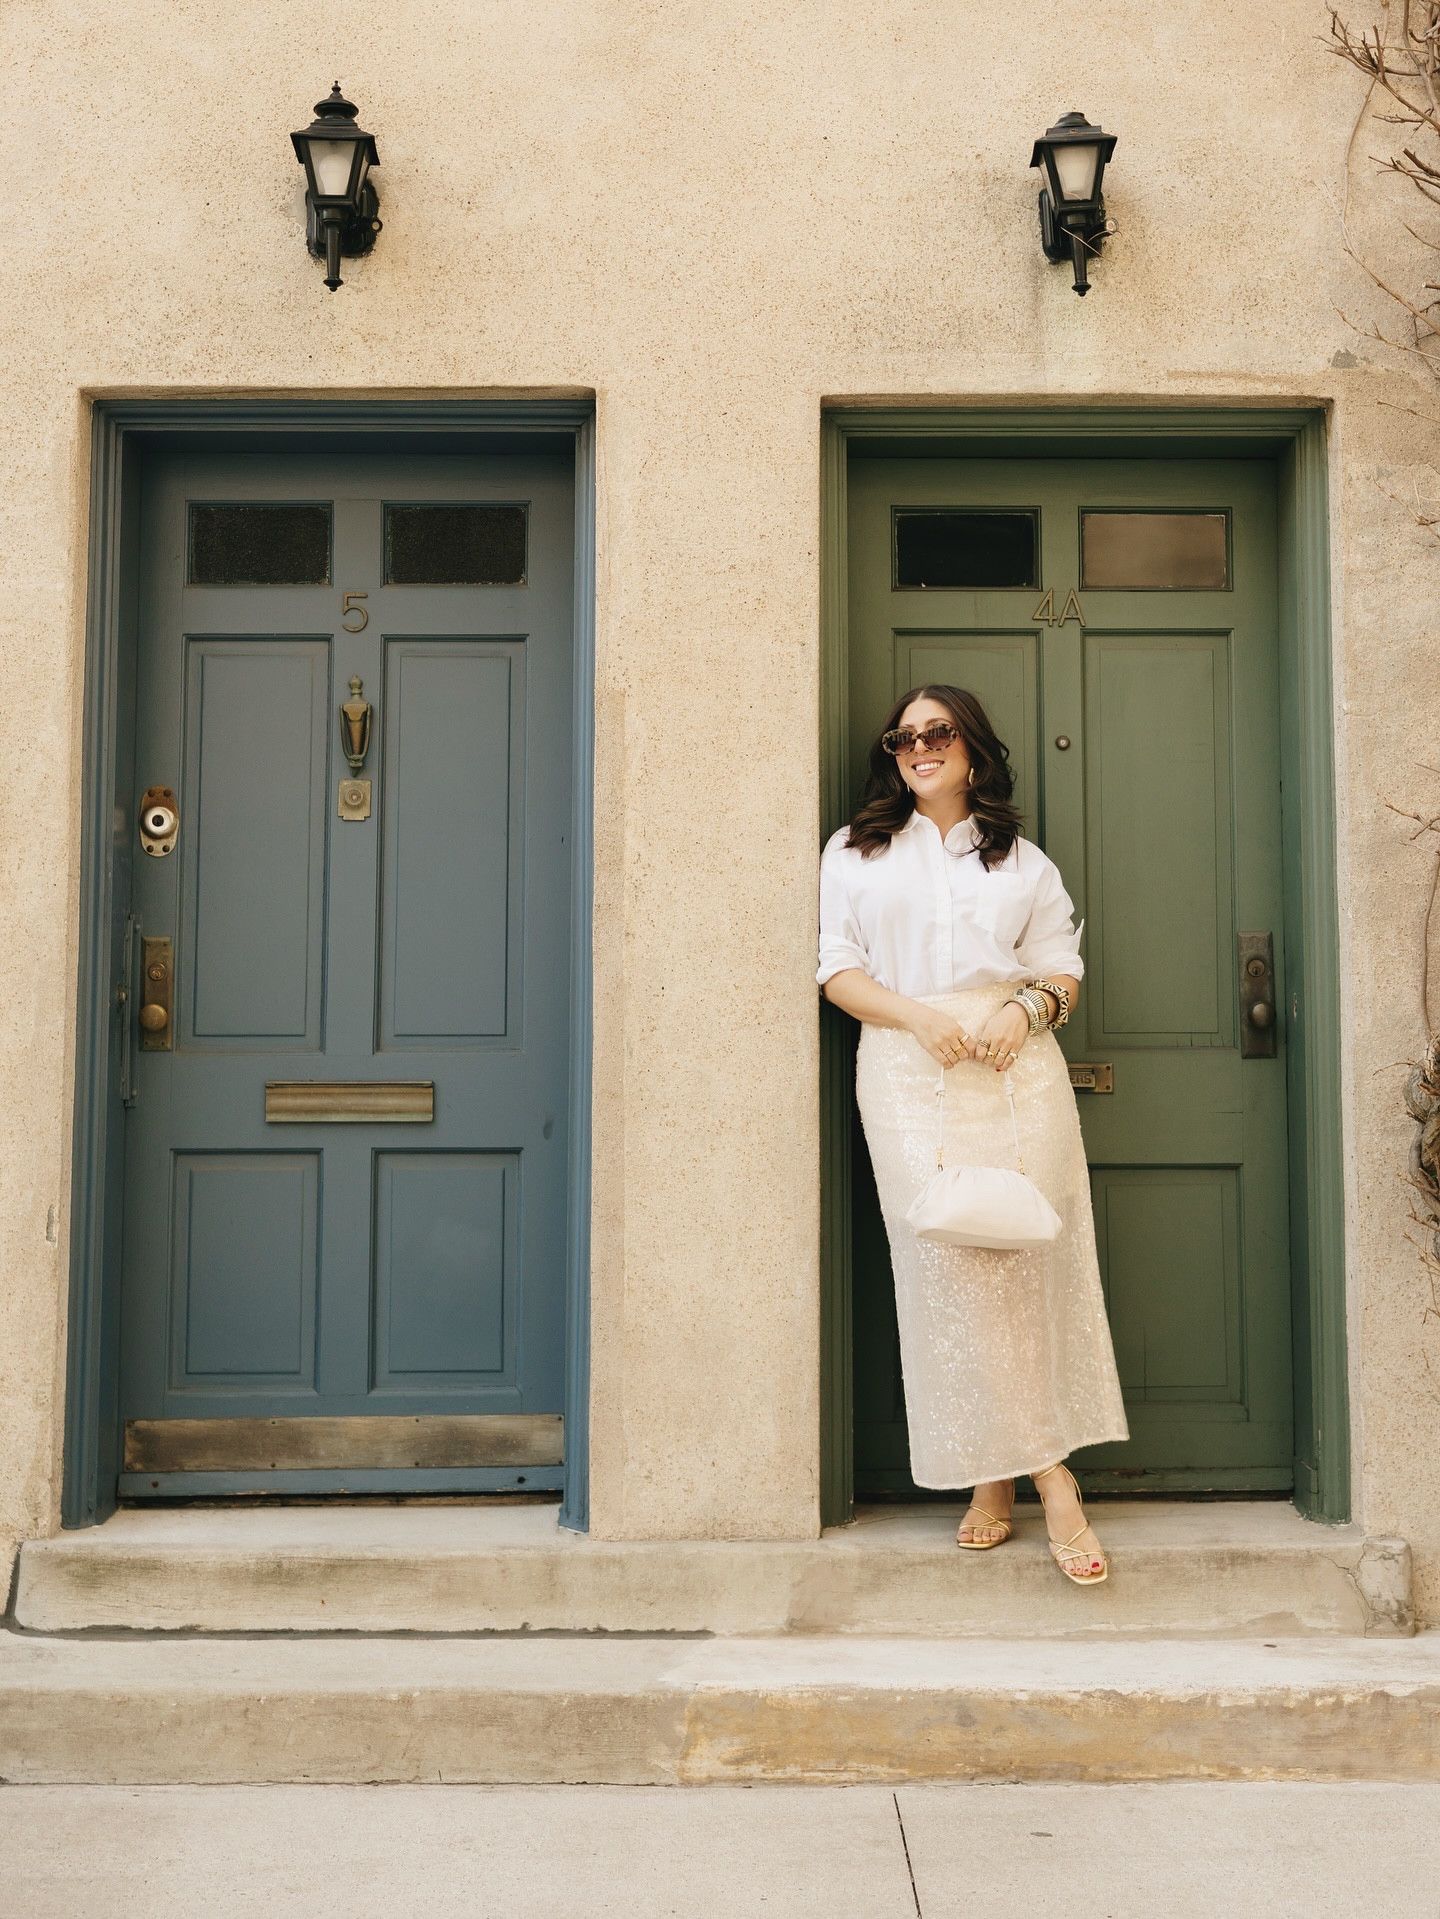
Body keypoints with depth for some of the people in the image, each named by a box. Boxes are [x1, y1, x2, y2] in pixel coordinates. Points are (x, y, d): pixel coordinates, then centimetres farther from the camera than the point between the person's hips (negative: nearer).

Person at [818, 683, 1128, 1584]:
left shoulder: (1023, 861, 17)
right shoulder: (856, 852, 14)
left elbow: (1062, 967, 13)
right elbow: (838, 968, 6)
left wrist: (1026, 1009, -9)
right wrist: (919, 1015, -10)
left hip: (1015, 1072, 1)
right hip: (909, 1079, -1)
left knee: (1032, 1260, -5)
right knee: (944, 1266, -7)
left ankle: (1028, 1471, 1)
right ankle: (996, 1475, 0)